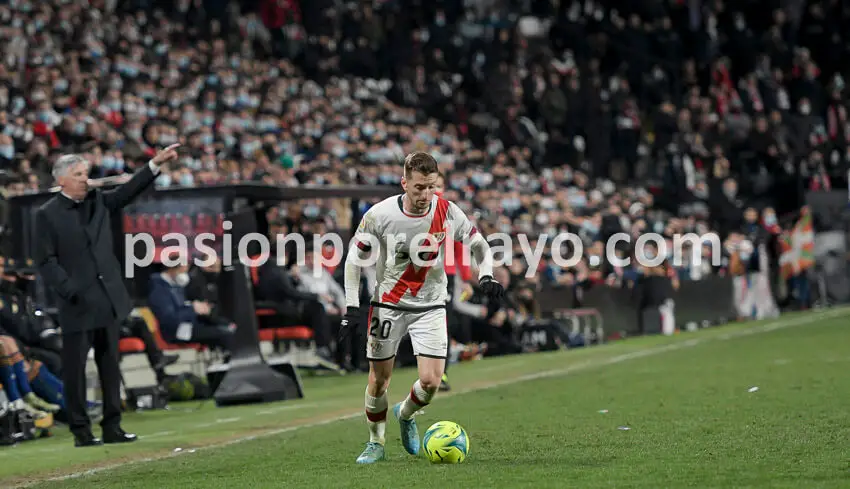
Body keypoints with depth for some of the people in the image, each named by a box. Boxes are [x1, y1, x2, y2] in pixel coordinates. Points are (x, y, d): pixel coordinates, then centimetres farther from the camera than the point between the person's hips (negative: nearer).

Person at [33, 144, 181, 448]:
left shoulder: (97, 200, 12)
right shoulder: (48, 214, -4)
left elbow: (128, 192, 5)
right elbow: (46, 261, -7)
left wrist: (156, 163, -5)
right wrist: (72, 291, -16)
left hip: (109, 302, 6)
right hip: (77, 306, -5)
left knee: (110, 367, 8)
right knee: (75, 370, 1)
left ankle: (112, 427, 14)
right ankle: (81, 431, 8)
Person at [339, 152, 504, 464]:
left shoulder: (447, 212, -11)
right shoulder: (380, 215, -15)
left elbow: (479, 245, 6)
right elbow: (355, 258, -4)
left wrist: (486, 276, -12)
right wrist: (352, 307, -9)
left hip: (431, 307, 1)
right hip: (388, 305, -1)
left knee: (431, 381, -10)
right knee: (379, 379, 2)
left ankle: (405, 414, 24)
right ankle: (376, 443, 24)